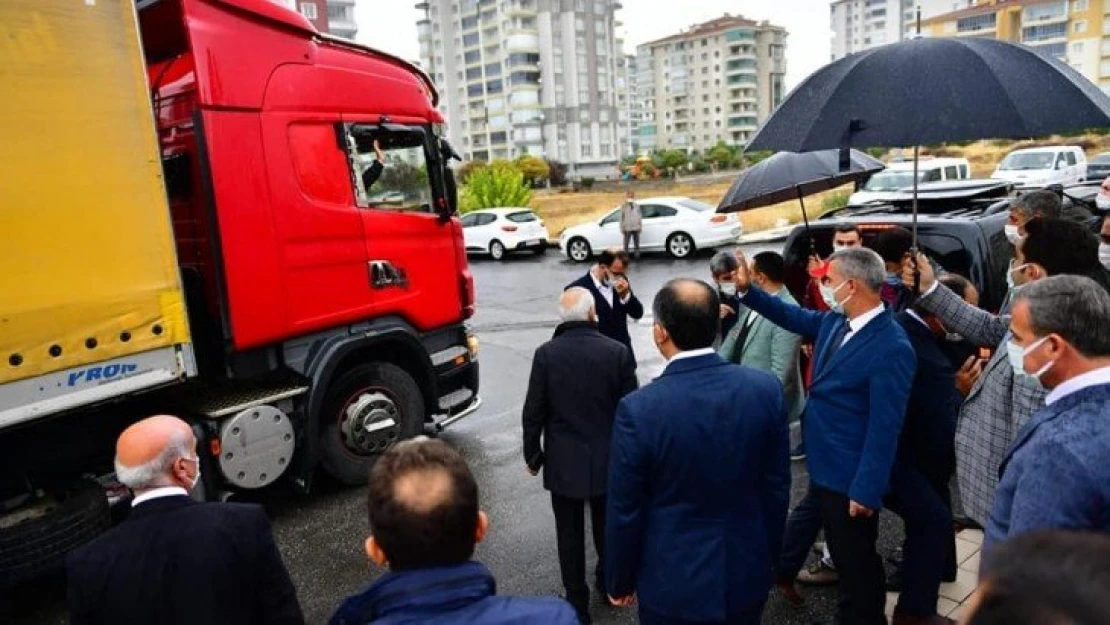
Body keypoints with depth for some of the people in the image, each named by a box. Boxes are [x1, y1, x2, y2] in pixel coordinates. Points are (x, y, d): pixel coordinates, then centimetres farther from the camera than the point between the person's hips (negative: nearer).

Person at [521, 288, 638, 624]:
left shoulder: (546, 354, -13)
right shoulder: (618, 352, -12)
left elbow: (534, 412, -9)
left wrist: (533, 453, 5)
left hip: (563, 461, -1)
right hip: (608, 459, 2)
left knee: (570, 535, 12)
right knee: (606, 527, 23)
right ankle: (608, 581, 45)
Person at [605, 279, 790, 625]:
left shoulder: (639, 409, -24)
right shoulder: (766, 389, -14)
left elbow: (625, 511, -14)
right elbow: (778, 486, -2)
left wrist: (620, 581, 2)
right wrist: (767, 555, 13)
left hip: (674, 582, -3)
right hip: (748, 574, 3)